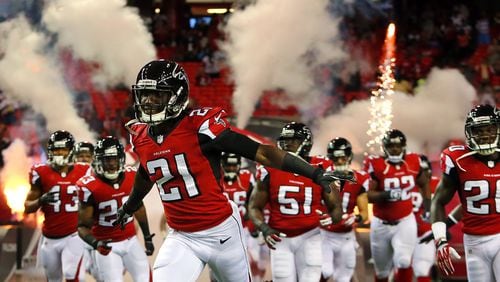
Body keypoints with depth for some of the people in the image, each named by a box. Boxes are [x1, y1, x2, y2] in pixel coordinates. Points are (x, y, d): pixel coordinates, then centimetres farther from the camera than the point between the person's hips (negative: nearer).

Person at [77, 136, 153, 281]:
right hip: (106, 245, -4)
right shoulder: (89, 187, -18)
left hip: (131, 241, 4)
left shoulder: (132, 176, -5)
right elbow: (83, 226, -13)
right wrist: (95, 243, -32)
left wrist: (147, 237, 18)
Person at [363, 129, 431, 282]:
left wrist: (428, 207, 10)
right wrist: (385, 195, -33)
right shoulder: (375, 164, -14)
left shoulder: (413, 162, -3)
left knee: (403, 262, -21)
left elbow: (424, 184, 17)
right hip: (381, 224, -1)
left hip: (405, 222, 1)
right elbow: (367, 194, -17)